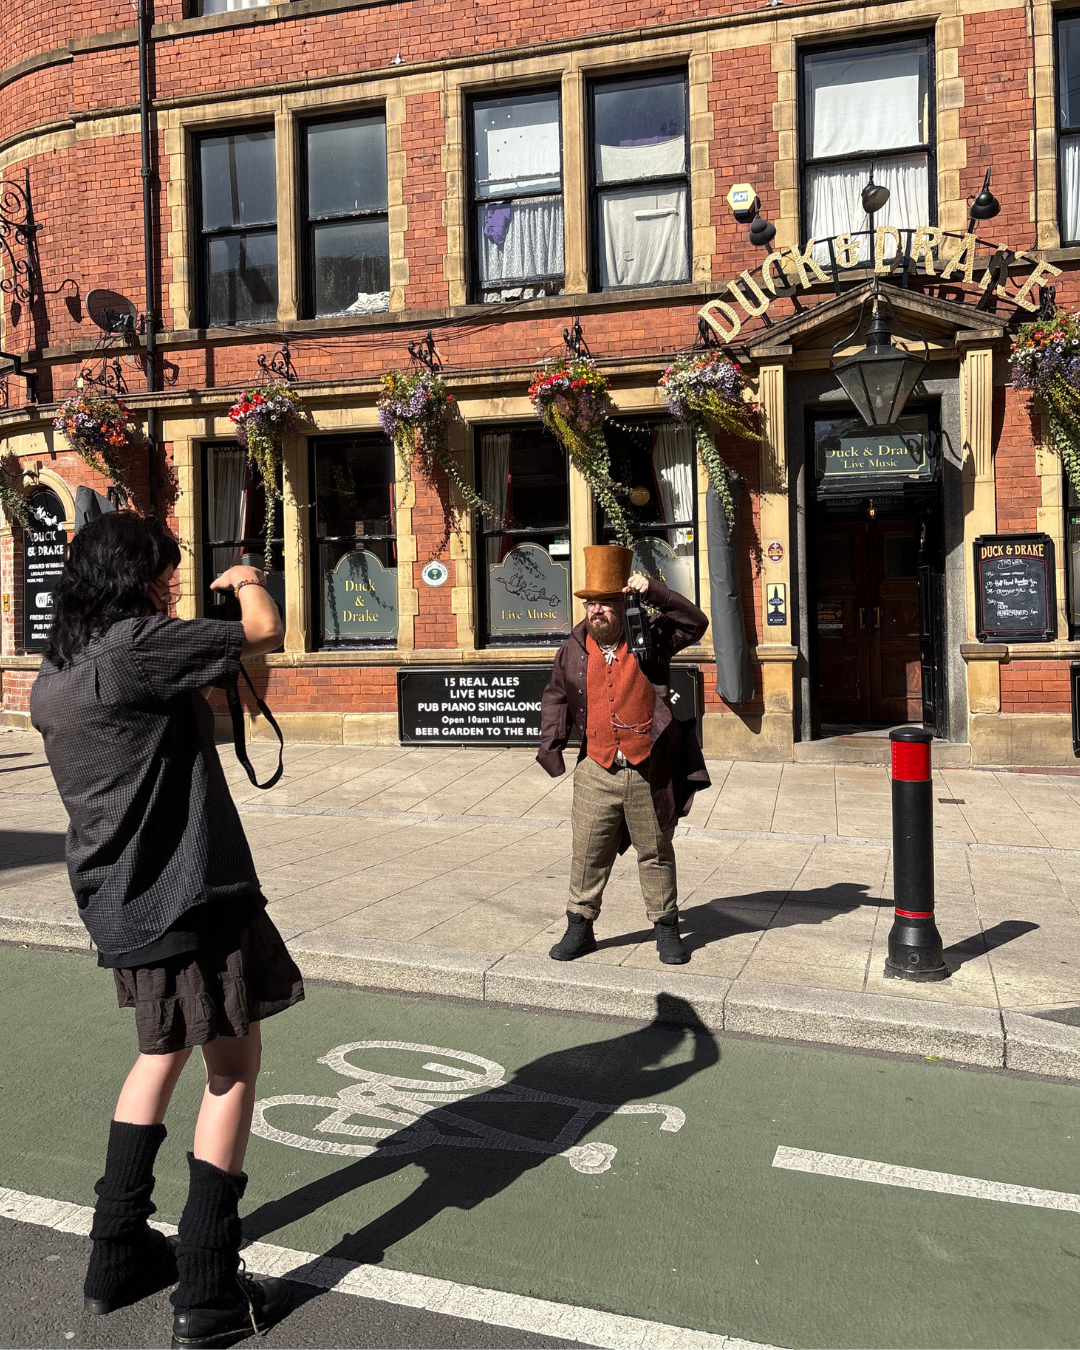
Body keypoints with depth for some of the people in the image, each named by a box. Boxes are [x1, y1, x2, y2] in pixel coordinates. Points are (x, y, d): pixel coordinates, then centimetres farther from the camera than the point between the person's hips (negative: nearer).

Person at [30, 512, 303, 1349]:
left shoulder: (52, 676, 9)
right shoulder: (137, 644, -18)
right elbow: (267, 632, -12)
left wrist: (211, 700, 16)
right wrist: (247, 581, 7)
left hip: (118, 900, 9)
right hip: (187, 898, -8)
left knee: (164, 1049, 24)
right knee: (233, 1063, 5)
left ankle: (118, 1256, 33)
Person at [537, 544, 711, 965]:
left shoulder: (650, 637, -1)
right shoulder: (573, 650, 6)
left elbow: (695, 623, -12)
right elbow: (555, 697, 17)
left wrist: (653, 592, -19)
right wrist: (550, 743, 9)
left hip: (648, 770, -2)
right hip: (596, 771, 2)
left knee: (656, 852, 11)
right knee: (588, 853, 7)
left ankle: (666, 928, 26)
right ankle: (580, 927, 23)